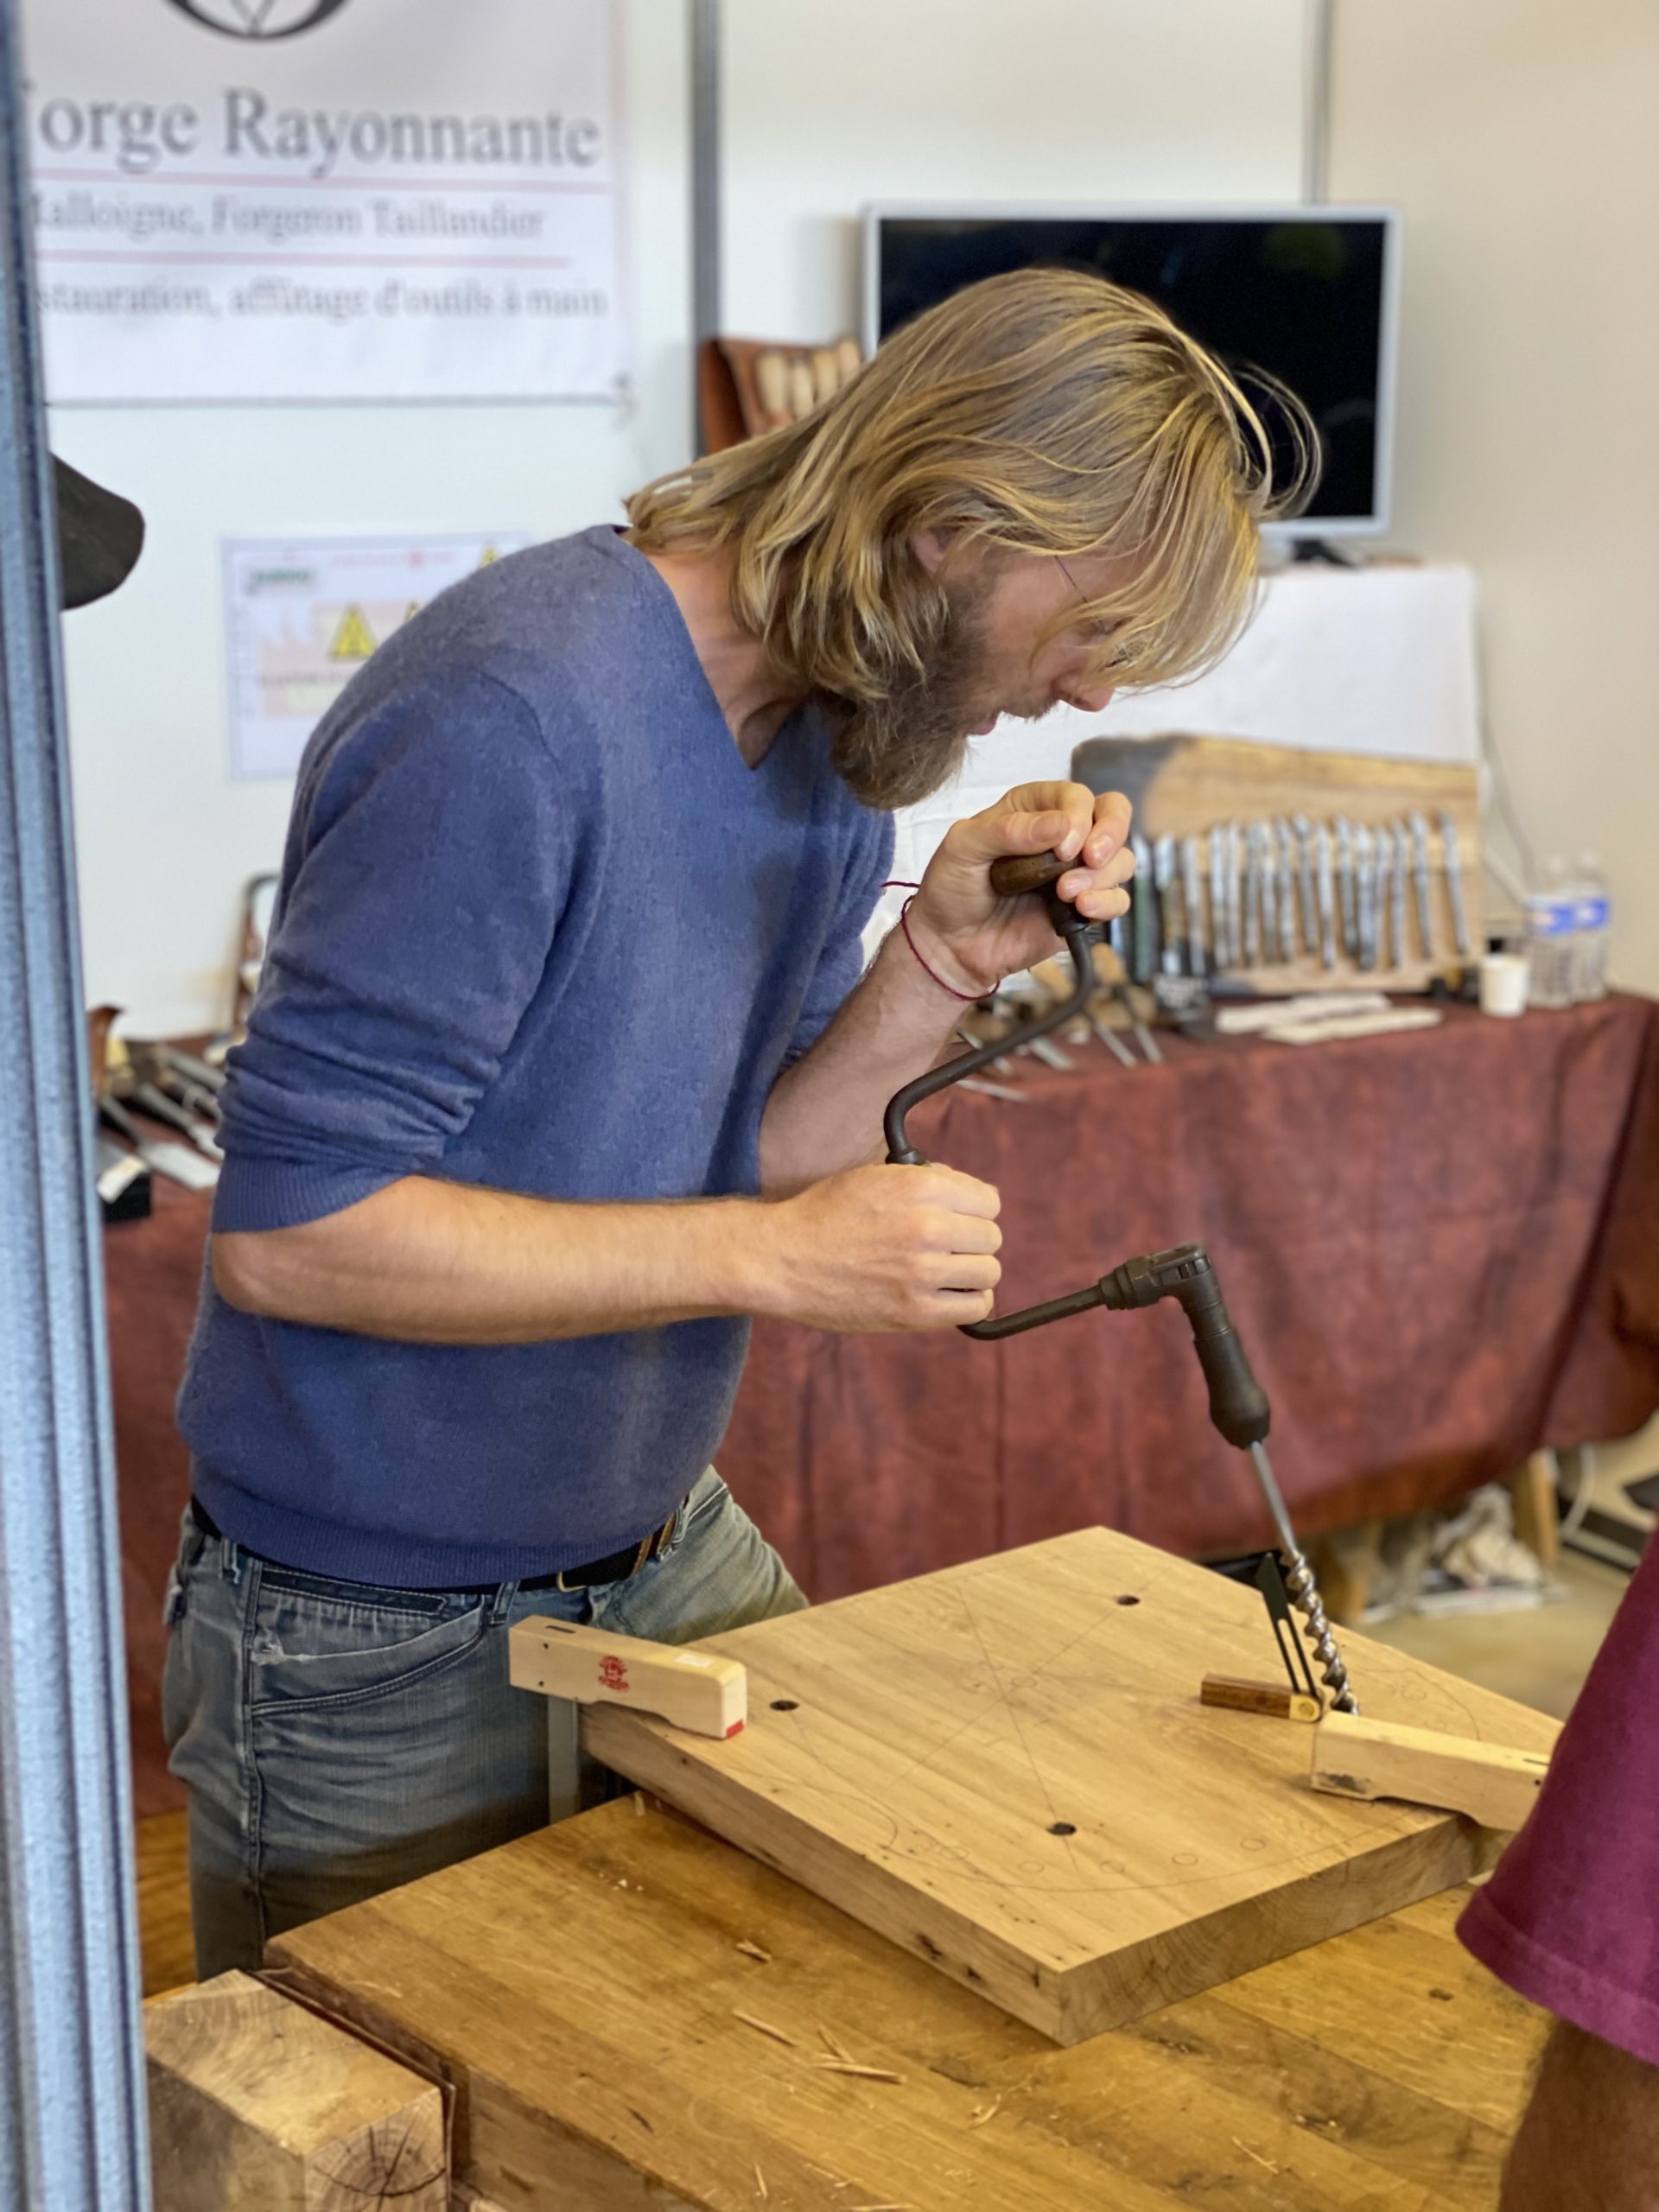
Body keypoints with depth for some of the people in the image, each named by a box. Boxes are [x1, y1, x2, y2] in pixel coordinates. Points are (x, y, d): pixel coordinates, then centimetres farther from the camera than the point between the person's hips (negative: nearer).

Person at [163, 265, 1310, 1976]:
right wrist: (770, 1257, -28)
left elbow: (746, 1167, 2)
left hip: (670, 1557, 7)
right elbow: (288, 1229, -27)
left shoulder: (849, 726, 1)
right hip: (381, 1646, -7)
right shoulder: (517, 714, -27)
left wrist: (945, 961, -14)